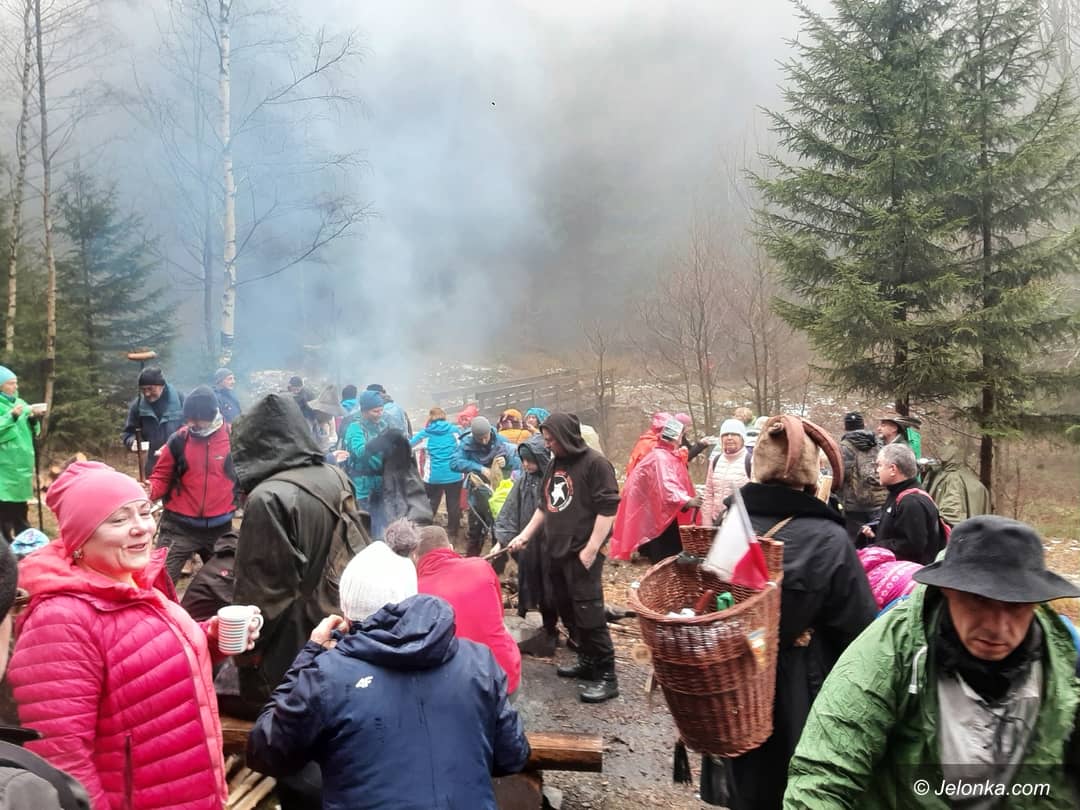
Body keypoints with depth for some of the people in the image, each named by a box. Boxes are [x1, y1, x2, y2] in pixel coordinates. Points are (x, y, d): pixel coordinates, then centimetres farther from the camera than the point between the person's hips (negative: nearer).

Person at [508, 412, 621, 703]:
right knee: (568, 610, 12)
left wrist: (590, 549, -18)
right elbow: (545, 506, 23)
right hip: (557, 551, 8)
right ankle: (587, 661, 27)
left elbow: (608, 508, -16)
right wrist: (525, 535, 16)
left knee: (589, 613, -7)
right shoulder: (555, 464, 14)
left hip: (582, 553, -8)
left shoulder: (595, 463, -11)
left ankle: (606, 675, 2)